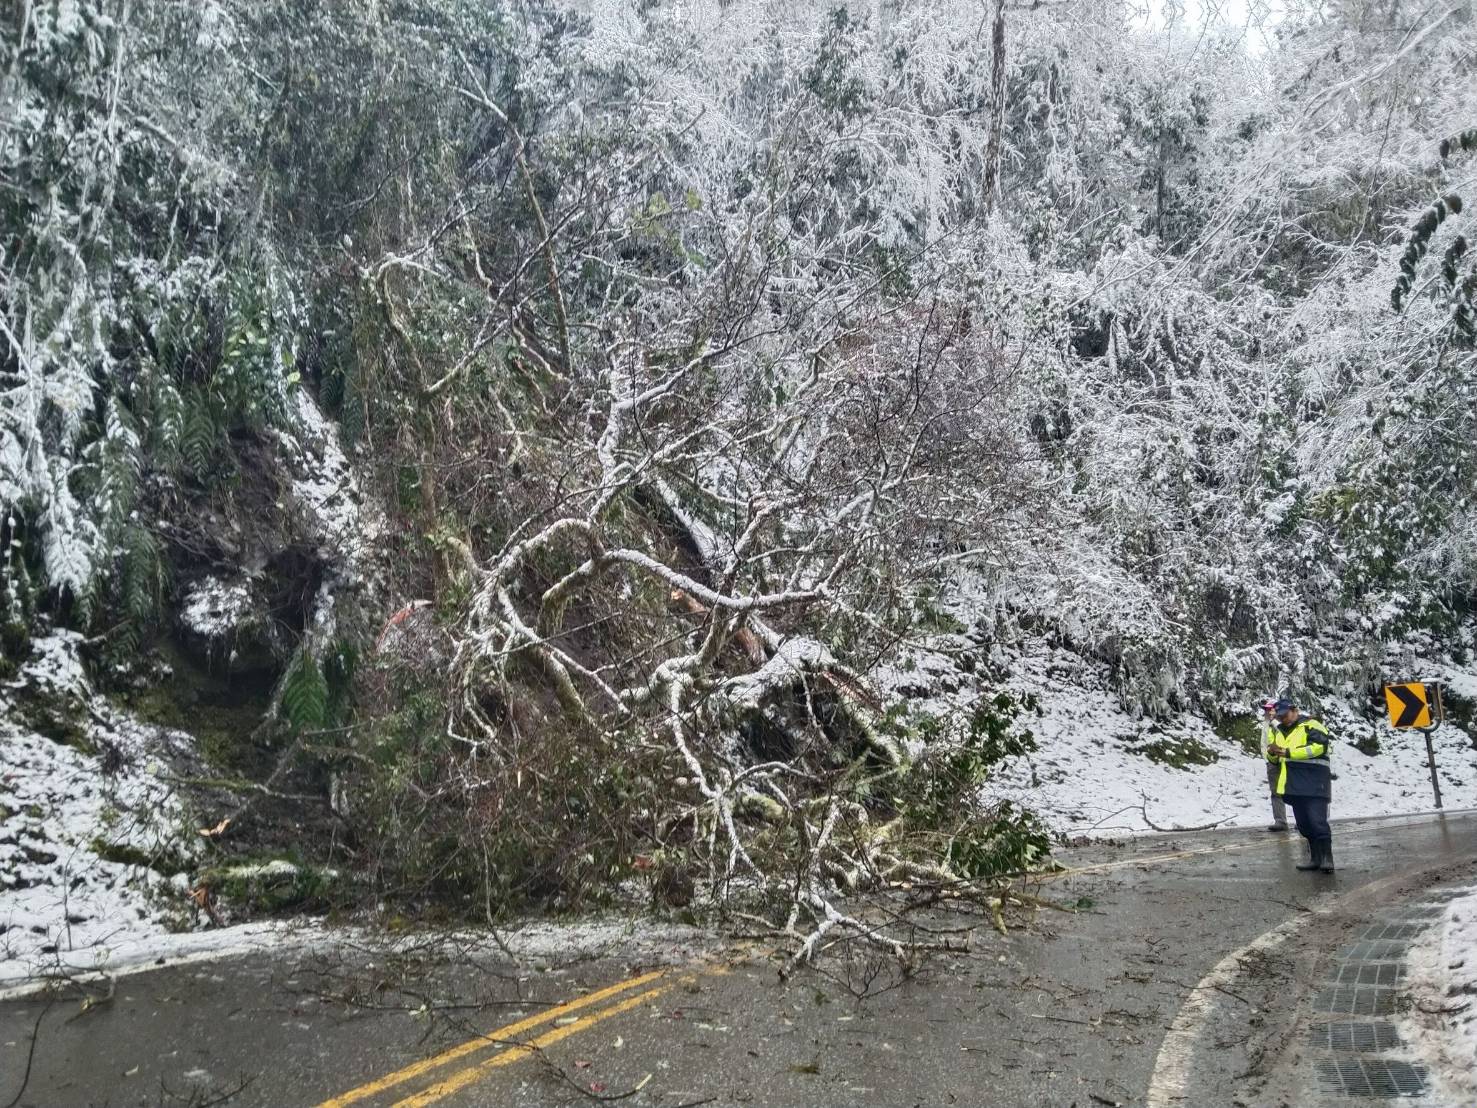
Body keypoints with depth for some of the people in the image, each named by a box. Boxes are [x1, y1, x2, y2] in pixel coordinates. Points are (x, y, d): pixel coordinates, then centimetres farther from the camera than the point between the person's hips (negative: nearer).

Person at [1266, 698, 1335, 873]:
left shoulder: (1311, 725, -6)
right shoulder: (1278, 731, 17)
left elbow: (1318, 747, -21)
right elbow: (1273, 758, 23)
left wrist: (1287, 752, -21)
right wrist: (1272, 752, -3)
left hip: (1314, 782, -8)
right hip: (1294, 785, 8)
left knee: (1317, 821, -12)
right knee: (1304, 824, 10)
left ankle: (1327, 857, -4)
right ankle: (1316, 858, 18)